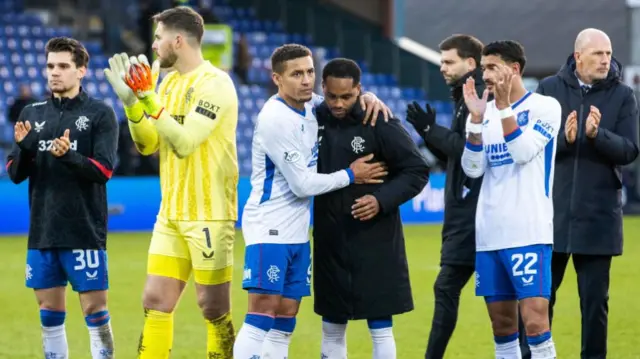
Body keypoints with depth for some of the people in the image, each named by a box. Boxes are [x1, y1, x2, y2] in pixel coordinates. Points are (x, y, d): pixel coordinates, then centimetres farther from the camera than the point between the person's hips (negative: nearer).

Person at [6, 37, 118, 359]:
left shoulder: (100, 114, -2)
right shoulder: (32, 114, 10)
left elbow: (103, 170, -10)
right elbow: (15, 174, 8)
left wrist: (69, 155, -26)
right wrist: (23, 147, -12)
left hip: (85, 232, -4)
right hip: (42, 233, 4)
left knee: (94, 308, -4)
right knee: (50, 312, 8)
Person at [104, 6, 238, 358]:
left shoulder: (215, 84, -14)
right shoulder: (169, 82, 11)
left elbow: (184, 142, -23)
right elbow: (147, 145, 11)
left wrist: (148, 97, -23)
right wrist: (131, 102, -3)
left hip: (209, 215, -8)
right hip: (171, 214, 8)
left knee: (214, 308, -2)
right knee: (155, 303, 5)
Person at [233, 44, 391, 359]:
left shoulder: (308, 103, 5)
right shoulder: (275, 119, -18)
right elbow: (302, 184, -17)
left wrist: (368, 98, 4)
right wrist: (350, 175, -5)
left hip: (297, 231, 8)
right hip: (269, 227, -8)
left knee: (285, 320, 6)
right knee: (262, 314, -15)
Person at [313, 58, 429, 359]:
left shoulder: (380, 123, -12)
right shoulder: (315, 119, 1)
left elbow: (417, 170, -9)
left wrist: (382, 200, -21)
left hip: (375, 240, -5)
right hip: (330, 240, 5)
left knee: (380, 327, -2)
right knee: (332, 328, 12)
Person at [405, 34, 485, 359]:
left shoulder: (479, 98, -11)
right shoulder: (466, 98, 19)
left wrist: (432, 130, -13)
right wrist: (429, 133, 4)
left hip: (473, 213, -10)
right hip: (465, 213, 10)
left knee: (447, 288, -9)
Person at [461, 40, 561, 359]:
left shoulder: (545, 107, -3)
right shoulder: (487, 112, 12)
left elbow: (523, 152, -16)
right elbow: (473, 169, 3)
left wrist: (504, 105, -17)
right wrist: (476, 119, -6)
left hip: (529, 232, -6)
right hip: (489, 234, 6)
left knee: (535, 322, -13)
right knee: (502, 324, 9)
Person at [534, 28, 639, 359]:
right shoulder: (549, 89, 1)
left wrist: (597, 134, -24)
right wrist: (563, 139, -22)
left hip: (598, 217, 0)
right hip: (552, 212, 0)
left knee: (594, 298, 6)